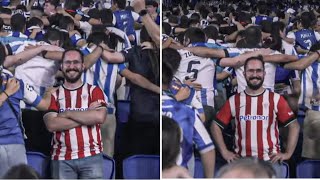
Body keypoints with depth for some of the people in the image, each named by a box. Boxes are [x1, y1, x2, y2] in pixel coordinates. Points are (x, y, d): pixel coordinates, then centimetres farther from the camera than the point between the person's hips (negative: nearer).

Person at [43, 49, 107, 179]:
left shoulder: (94, 91, 7)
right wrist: (87, 116, -8)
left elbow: (99, 117, -11)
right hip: (62, 159, 0)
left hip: (91, 157, 0)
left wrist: (67, 114, -8)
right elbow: (51, 125, -8)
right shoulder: (53, 94, 8)